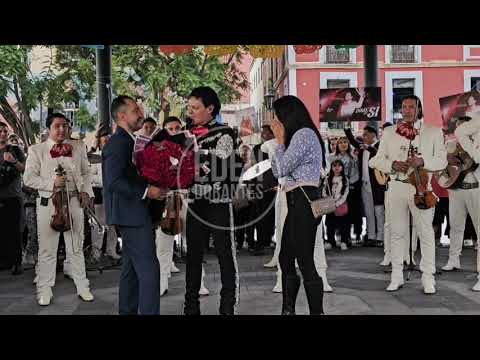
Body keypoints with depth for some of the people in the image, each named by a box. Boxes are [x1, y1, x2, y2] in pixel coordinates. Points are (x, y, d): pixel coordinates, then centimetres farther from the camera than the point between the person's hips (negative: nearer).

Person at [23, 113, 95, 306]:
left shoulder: (78, 148, 10)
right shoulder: (36, 150, 1)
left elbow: (86, 173, 16)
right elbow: (28, 178, -4)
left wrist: (85, 191, 0)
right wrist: (52, 183, -16)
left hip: (74, 201, 2)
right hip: (48, 202, -2)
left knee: (76, 247, 10)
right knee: (47, 248, 4)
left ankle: (82, 286, 20)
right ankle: (45, 289, 15)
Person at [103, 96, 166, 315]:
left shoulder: (127, 141, 16)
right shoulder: (118, 143, -15)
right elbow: (114, 181, -24)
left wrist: (153, 187, 10)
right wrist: (146, 191, -21)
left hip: (132, 214, 11)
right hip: (131, 214, -11)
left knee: (132, 268, 17)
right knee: (149, 268, -11)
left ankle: (128, 311, 26)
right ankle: (148, 311, -9)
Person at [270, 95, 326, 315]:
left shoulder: (304, 134, -9)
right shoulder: (297, 136, 21)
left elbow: (281, 169, -13)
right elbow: (277, 171, 18)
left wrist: (280, 141, 0)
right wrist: (281, 141, 14)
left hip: (304, 201, -11)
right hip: (297, 203, 11)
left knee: (305, 262, -9)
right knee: (285, 258, 14)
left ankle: (317, 311, -4)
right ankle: (287, 310, 22)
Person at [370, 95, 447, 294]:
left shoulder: (434, 132, 6)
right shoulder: (389, 132, 11)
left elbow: (442, 160, 1)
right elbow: (377, 159, 9)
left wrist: (422, 162, -17)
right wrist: (393, 164, -11)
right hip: (396, 186, 2)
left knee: (426, 232, -1)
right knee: (397, 232, 7)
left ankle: (428, 277, 7)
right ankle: (397, 275, 16)